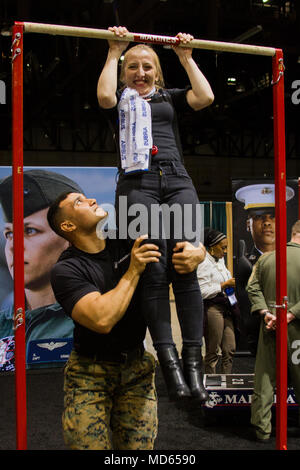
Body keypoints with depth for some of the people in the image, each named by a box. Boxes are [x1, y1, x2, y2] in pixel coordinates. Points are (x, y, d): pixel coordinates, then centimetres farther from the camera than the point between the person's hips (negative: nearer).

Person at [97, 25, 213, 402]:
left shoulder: (170, 98, 25)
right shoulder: (121, 100, 20)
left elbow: (205, 97, 6)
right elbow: (104, 95, -4)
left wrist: (186, 57, 15)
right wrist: (114, 51, 7)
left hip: (177, 182, 2)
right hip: (138, 184, -1)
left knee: (184, 271, -12)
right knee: (153, 274, -13)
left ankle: (193, 363, -12)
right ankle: (169, 363, -13)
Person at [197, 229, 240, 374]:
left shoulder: (220, 260, 15)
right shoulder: (203, 263, -13)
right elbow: (203, 291, -18)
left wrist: (231, 283, 10)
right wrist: (225, 285, -15)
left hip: (226, 307, 9)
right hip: (212, 309, -9)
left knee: (230, 349, 9)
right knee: (213, 352, -1)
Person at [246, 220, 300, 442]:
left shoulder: (265, 258, 3)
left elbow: (253, 287, 1)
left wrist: (265, 312, -4)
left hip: (269, 327, 3)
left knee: (265, 378, 9)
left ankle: (262, 428, 13)